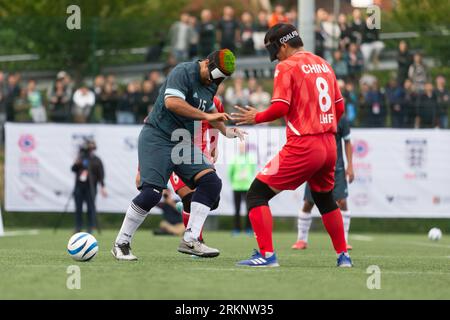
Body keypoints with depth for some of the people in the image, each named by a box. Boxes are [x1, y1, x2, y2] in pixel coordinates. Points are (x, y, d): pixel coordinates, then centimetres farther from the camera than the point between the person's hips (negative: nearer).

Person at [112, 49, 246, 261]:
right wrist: (207, 116, -29)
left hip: (183, 144, 8)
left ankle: (190, 241, -10)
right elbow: (172, 102, -30)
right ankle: (121, 244, -2)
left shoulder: (210, 84, 12)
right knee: (151, 193, -18)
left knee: (211, 182, -10)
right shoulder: (183, 73, -15)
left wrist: (226, 132, 21)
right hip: (157, 138, -8)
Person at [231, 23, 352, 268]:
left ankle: (266, 254, -14)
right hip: (329, 145, 8)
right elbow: (339, 107, 17)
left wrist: (256, 117, 0)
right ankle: (343, 255, 31)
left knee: (257, 194, -3)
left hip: (302, 147, -8)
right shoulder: (324, 64, 15)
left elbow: (280, 108, -17)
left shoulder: (286, 67, -7)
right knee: (325, 200, 29)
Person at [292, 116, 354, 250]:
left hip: (336, 168, 0)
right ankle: (301, 240, 14)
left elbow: (347, 143, 5)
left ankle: (343, 241, -3)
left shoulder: (341, 120, -5)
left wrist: (350, 166, -1)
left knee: (342, 202, -12)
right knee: (308, 204, -1)